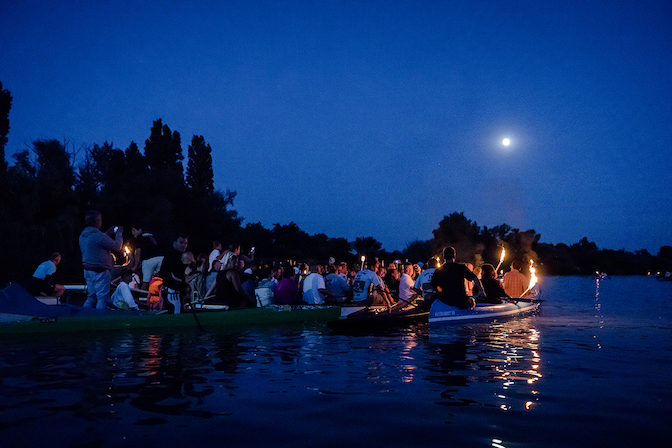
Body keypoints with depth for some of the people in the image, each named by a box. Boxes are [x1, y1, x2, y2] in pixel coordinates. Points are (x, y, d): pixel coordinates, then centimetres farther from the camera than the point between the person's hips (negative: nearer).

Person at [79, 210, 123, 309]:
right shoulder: (98, 236, -18)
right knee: (102, 298, -4)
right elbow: (117, 246, -10)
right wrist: (119, 233, 6)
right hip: (100, 271, -9)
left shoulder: (82, 235, 10)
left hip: (88, 270, 9)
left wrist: (108, 234, 23)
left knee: (91, 297, 16)